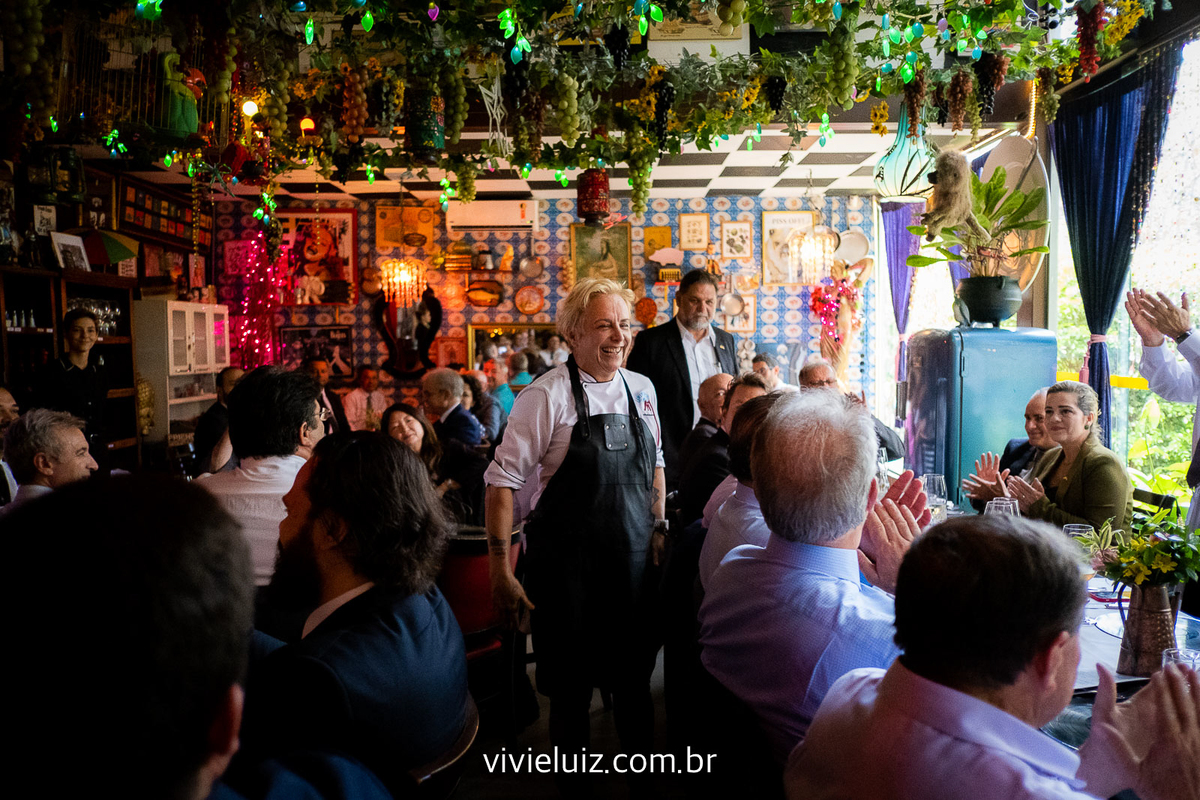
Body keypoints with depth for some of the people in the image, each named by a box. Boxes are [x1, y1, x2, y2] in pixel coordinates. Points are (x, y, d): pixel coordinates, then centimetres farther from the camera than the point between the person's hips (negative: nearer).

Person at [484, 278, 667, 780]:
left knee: (635, 681, 15)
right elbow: (503, 480, -12)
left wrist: (659, 526, 13)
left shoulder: (642, 389, 5)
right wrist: (500, 568, -14)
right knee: (571, 688, 9)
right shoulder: (546, 395, -12)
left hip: (635, 561, 5)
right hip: (567, 564, -4)